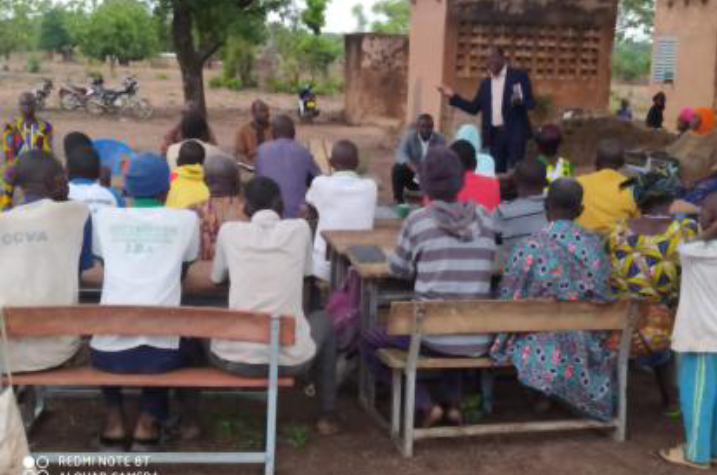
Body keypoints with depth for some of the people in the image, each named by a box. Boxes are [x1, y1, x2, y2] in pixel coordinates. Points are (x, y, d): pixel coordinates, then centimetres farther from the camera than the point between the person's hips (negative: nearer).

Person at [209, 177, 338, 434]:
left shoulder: (229, 231, 2)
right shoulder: (300, 228, 1)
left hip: (235, 359, 0)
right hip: (291, 359, 0)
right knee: (323, 321, 33)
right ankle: (327, 416, 33)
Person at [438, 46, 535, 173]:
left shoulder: (519, 76, 0)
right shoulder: (485, 83, 15)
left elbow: (531, 103, -4)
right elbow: (474, 108, 14)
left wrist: (519, 101, -27)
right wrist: (453, 96, 6)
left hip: (515, 132, -5)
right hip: (494, 134, 5)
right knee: (497, 172, 5)